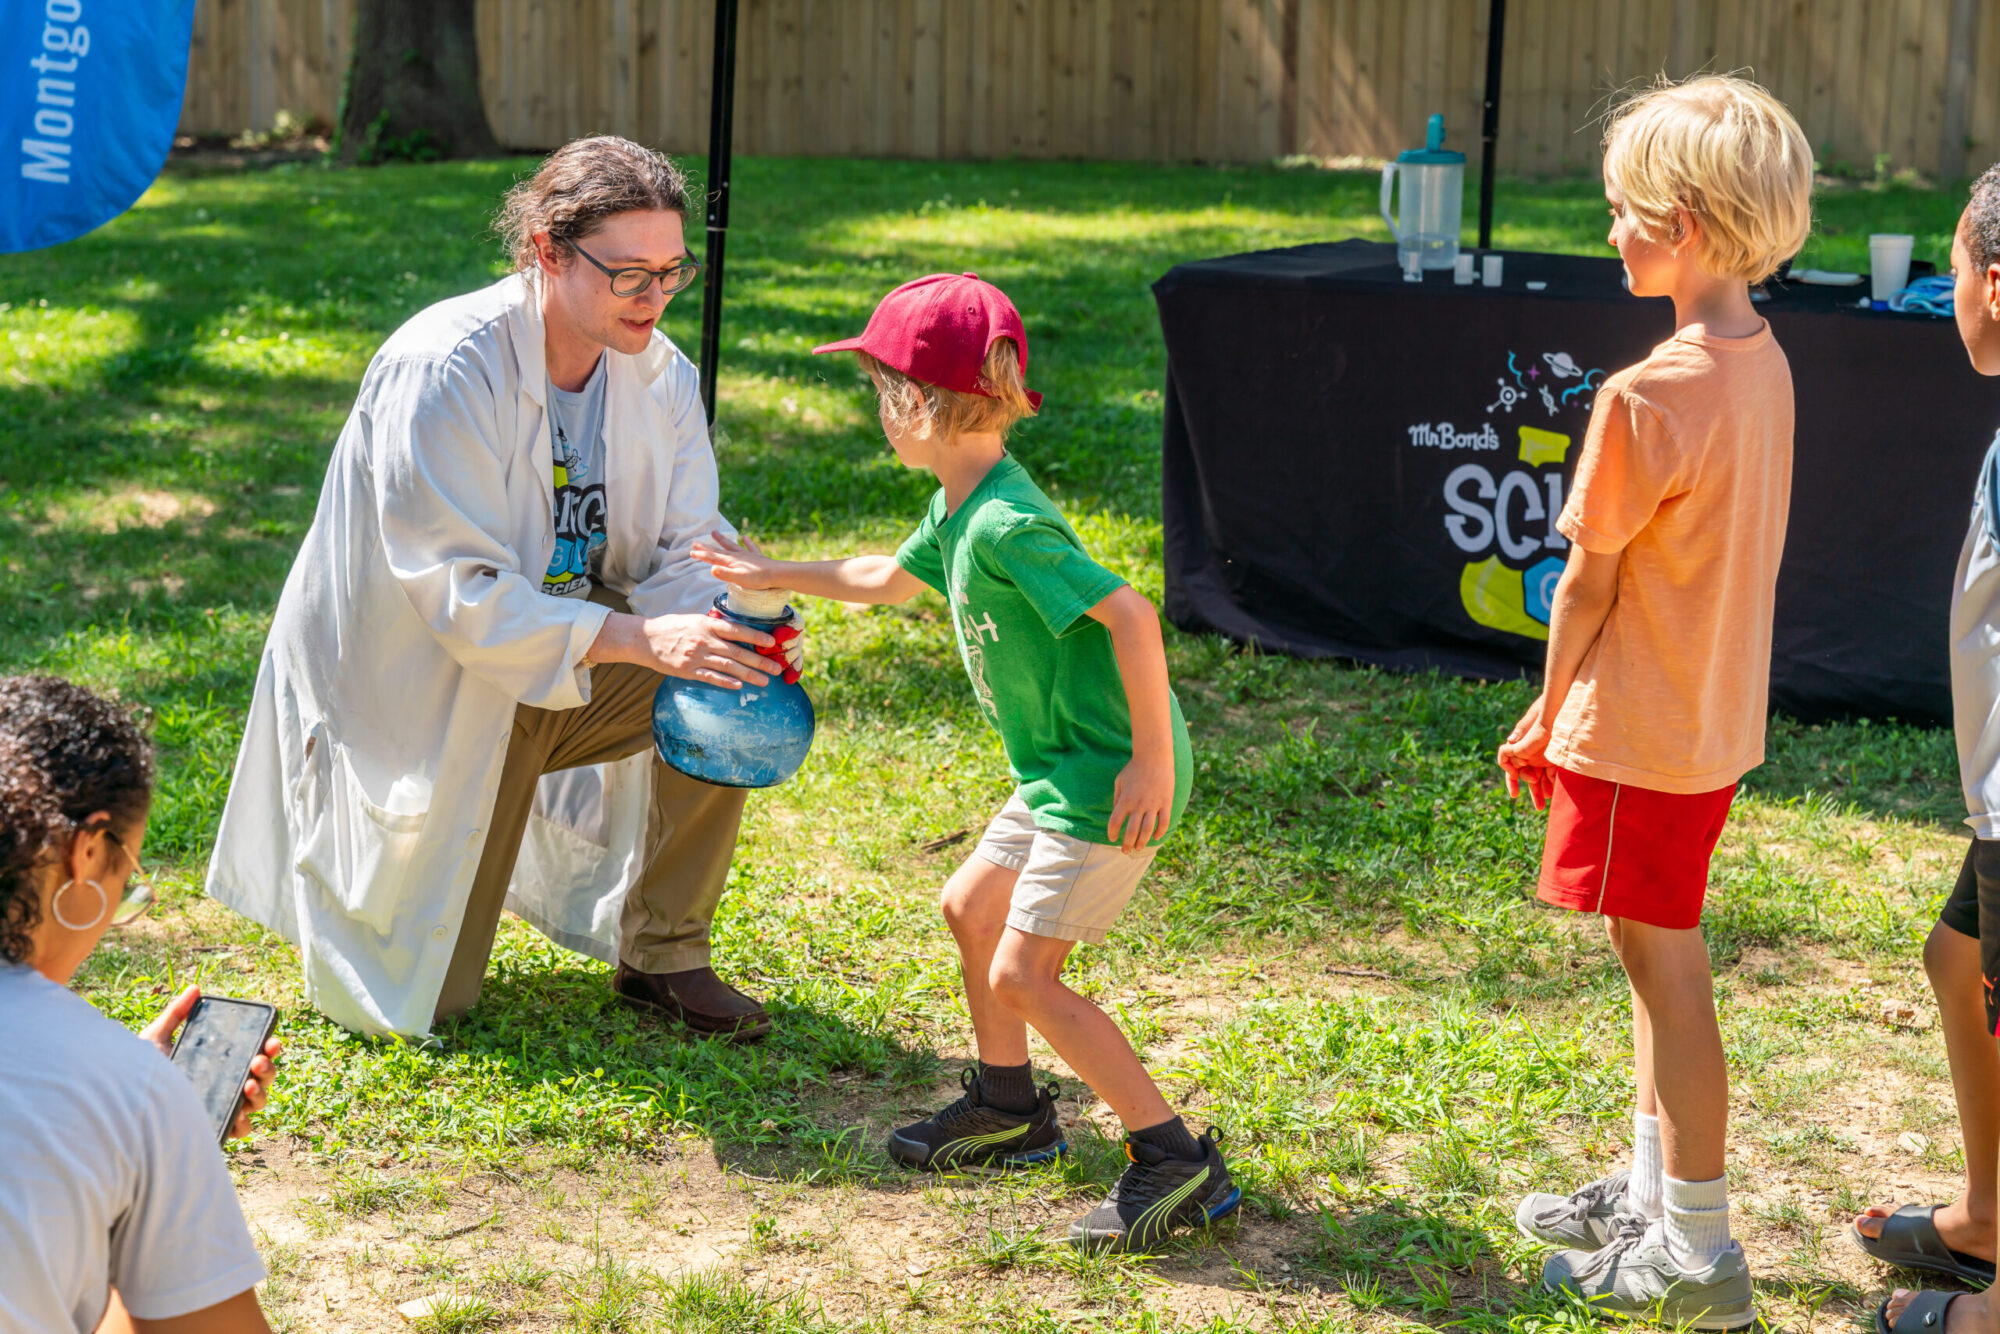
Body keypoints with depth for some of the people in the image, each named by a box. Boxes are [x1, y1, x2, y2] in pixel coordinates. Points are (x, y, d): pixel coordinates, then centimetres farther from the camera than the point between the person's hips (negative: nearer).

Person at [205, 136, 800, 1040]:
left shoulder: (661, 375, -7)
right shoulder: (444, 371, -27)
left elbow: (682, 558, -6)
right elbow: (461, 593, -31)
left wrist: (741, 625, -30)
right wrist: (641, 639, -40)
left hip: (566, 660, 6)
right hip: (415, 687, -5)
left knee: (725, 679, -21)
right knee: (427, 1000, -4)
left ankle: (663, 956, -1)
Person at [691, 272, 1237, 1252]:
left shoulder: (1007, 526, -24)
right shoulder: (960, 509, 9)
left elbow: (1130, 614, -30)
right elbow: (889, 579, 30)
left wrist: (1152, 762, -27)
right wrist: (775, 576, 38)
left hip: (1110, 776, -10)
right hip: (1064, 767, 10)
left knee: (1020, 973, -9)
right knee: (969, 906, 20)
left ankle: (1176, 1161, -6)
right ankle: (1010, 1107, 37)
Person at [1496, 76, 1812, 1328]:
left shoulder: (1650, 398, -25)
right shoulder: (1763, 364, 2)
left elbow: (1589, 583, -15)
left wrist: (1549, 716, 0)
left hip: (1640, 730, -8)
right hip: (1719, 713, 8)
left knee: (1668, 973, 1)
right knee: (1662, 963, 20)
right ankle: (1653, 1196, 33)